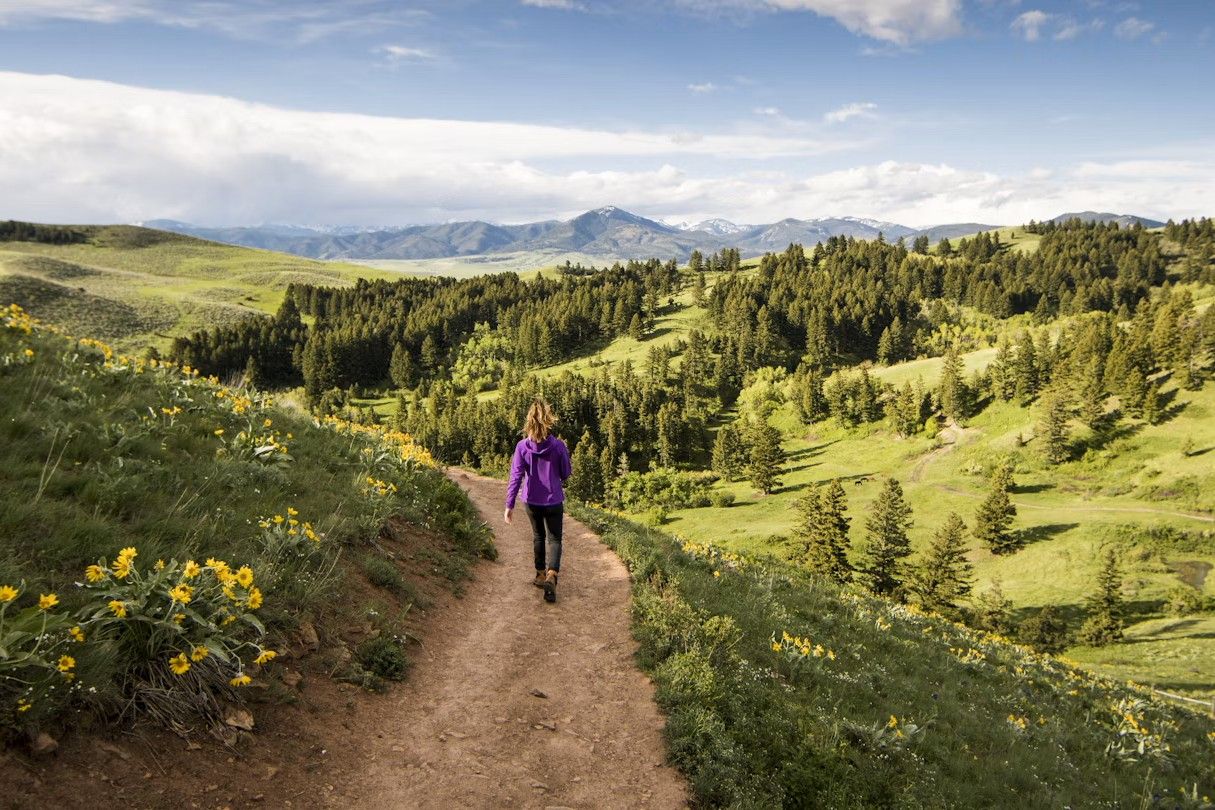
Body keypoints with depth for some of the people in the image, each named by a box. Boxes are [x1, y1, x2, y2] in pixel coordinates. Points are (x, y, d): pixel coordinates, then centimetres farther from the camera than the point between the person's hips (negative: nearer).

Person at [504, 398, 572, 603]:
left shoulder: (522, 446, -11)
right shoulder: (558, 446, -13)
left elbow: (516, 477, -12)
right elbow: (565, 474, -3)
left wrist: (509, 505, -9)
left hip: (532, 501, 2)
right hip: (554, 501, -2)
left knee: (538, 537, 22)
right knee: (554, 539, 6)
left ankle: (541, 575, 33)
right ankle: (551, 576, -17)